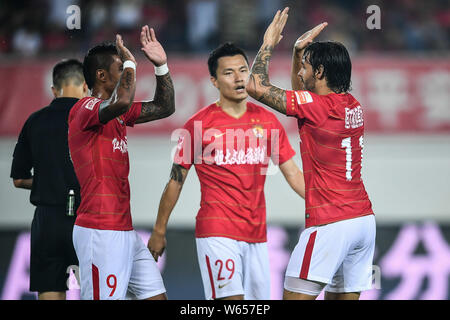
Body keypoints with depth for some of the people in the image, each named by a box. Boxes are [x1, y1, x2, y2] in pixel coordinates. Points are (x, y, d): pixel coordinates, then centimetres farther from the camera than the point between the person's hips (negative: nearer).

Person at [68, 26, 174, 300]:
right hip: (100, 233, -10)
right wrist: (130, 63, -14)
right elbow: (122, 102, -31)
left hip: (125, 231, 10)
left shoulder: (117, 114, 17)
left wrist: (162, 65, 14)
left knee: (157, 296, 8)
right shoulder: (85, 108, -10)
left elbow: (164, 108, 26)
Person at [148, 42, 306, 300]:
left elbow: (293, 174, 14)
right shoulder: (199, 124, -3)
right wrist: (159, 231, 7)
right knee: (231, 298, -17)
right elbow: (176, 180, 4)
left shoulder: (267, 121, 8)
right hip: (217, 232, -5)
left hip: (257, 234, 5)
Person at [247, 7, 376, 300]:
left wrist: (269, 44, 2)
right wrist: (299, 51, 24)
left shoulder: (316, 106, -13)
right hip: (364, 219, 8)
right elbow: (300, 92, 32)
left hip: (331, 224, -8)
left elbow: (257, 86, -11)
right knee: (343, 297, 10)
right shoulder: (353, 105, 12)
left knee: (295, 295, -6)